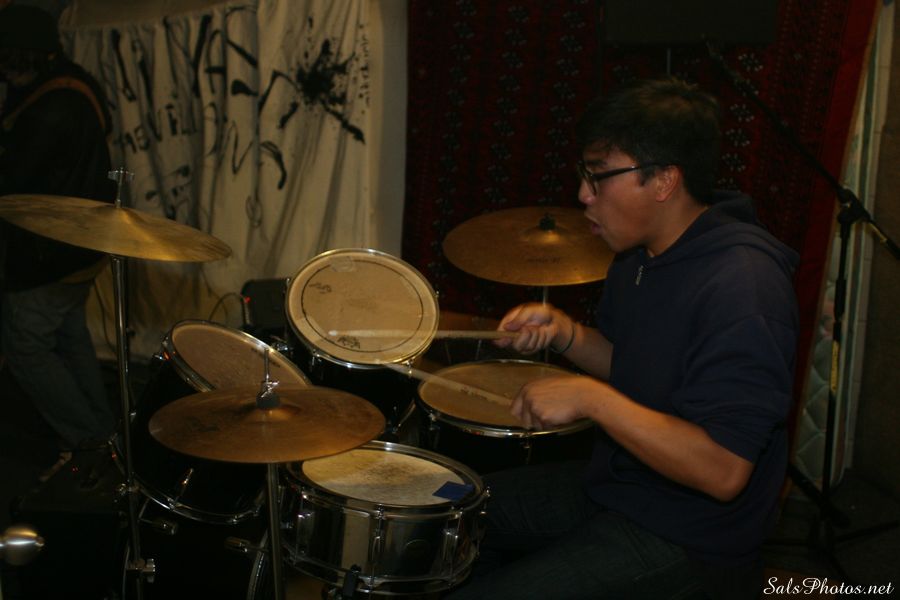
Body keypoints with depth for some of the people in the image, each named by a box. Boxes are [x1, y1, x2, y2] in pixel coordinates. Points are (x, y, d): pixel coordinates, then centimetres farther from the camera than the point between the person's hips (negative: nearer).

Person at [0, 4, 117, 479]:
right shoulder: (77, 84, 3)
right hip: (82, 244, 10)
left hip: (47, 256, -10)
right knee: (70, 337, 22)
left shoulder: (50, 110, -29)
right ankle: (101, 431, 34)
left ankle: (88, 441, 12)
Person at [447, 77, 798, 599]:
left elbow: (723, 472, -30)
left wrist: (591, 399, -30)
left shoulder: (741, 287, -28)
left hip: (687, 541, -9)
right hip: (615, 481, 9)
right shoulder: (641, 254, 2)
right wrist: (564, 333, -3)